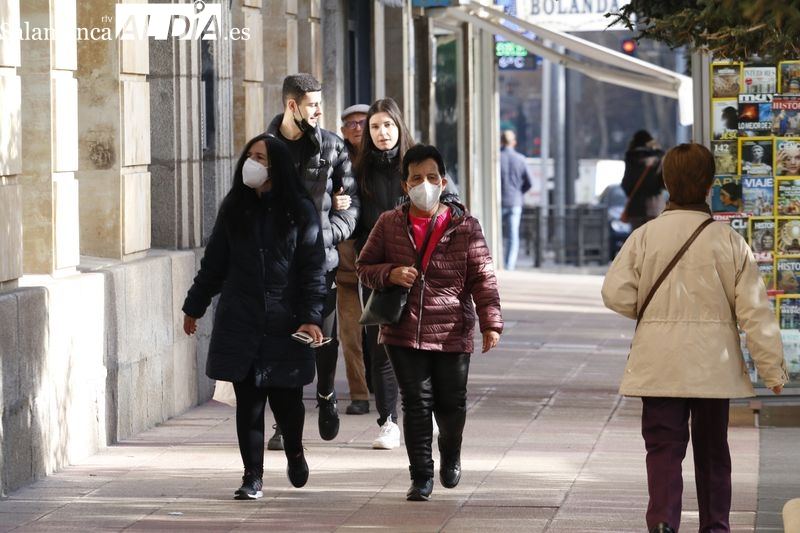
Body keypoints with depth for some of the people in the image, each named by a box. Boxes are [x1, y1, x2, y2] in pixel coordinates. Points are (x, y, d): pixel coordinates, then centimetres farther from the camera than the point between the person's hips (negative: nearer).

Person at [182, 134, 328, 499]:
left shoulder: (300, 212, -1)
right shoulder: (234, 209, 8)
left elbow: (313, 270, -4)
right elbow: (213, 263, 16)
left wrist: (311, 317, -13)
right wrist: (194, 306, 18)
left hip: (285, 324, -2)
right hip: (240, 322, 2)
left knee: (285, 397, 1)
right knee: (248, 400, 1)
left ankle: (295, 453, 32)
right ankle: (253, 477, 9)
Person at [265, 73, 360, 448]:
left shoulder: (332, 147, 3)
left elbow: (351, 199, 3)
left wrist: (326, 234, -11)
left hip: (321, 258, 0)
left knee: (325, 338, 5)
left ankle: (326, 397, 33)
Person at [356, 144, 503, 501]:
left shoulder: (465, 226, -2)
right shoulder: (389, 224, 2)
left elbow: (483, 278, -3)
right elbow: (364, 267, 8)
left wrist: (491, 322, -12)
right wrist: (390, 274, -13)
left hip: (452, 335, 0)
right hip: (403, 333, 0)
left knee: (451, 404, 9)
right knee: (416, 404, -1)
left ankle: (450, 455, 39)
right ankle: (421, 477, 9)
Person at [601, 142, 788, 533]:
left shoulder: (645, 236, -6)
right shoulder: (728, 240, -6)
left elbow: (615, 293, -7)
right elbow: (754, 310, -5)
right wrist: (772, 368, 2)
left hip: (659, 365, -1)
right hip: (714, 365, 1)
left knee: (663, 446, 0)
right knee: (711, 449, 15)